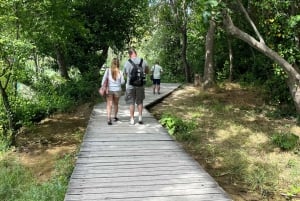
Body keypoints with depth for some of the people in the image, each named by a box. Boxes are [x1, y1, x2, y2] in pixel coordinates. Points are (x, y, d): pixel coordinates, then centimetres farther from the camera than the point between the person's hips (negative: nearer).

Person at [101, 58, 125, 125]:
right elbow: (122, 82, -2)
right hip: (117, 90, 1)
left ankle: (109, 119, -20)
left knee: (109, 104, -3)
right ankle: (115, 116, 37)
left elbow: (104, 79, -9)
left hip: (109, 90, -1)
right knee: (116, 104, 21)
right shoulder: (120, 72, -7)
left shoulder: (108, 70, -9)